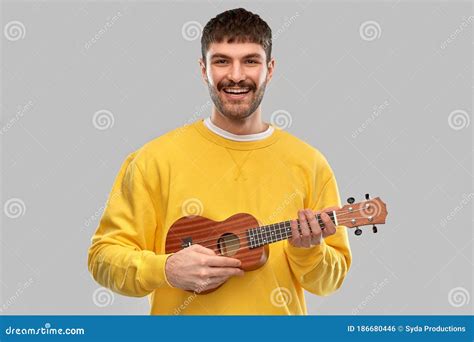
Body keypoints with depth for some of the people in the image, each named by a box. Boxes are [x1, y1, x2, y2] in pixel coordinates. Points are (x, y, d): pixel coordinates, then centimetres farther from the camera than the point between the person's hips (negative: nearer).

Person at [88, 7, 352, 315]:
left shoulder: (308, 164, -3)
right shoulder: (155, 159, -7)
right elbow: (105, 255, -5)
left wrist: (309, 252, -16)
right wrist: (166, 269, -20)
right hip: (179, 310, 0)